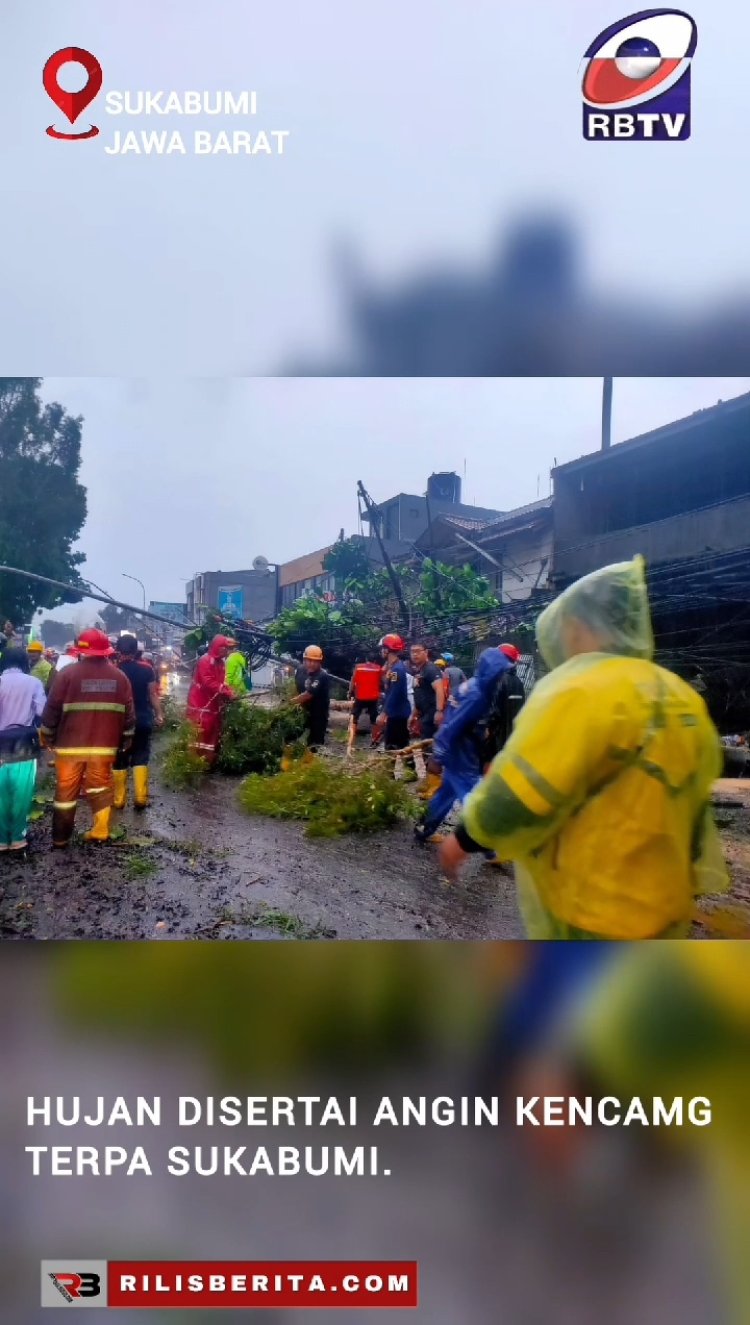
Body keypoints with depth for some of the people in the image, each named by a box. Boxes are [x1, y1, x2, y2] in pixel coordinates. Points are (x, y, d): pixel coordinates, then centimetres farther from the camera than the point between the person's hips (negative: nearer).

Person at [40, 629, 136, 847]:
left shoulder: (67, 674, -7)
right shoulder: (119, 676, 4)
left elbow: (52, 709, -5)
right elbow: (128, 713, 6)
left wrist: (48, 736, 7)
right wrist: (125, 740, 14)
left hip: (70, 745, -2)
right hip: (105, 745, 2)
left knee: (66, 791, 8)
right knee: (101, 788, 13)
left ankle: (60, 837, 15)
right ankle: (100, 831, 12)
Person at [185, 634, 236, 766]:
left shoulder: (221, 662, 15)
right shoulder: (205, 660, -14)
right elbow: (208, 682, -23)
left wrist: (228, 693, 1)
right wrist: (226, 692, -24)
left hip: (214, 705, 9)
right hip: (202, 705, -9)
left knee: (214, 736, 12)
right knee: (202, 735, -8)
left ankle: (210, 763, 20)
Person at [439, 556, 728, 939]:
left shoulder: (581, 689, -21)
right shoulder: (684, 701, 4)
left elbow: (516, 800, -22)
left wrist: (465, 838, -5)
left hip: (589, 915, -8)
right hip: (660, 909, 8)